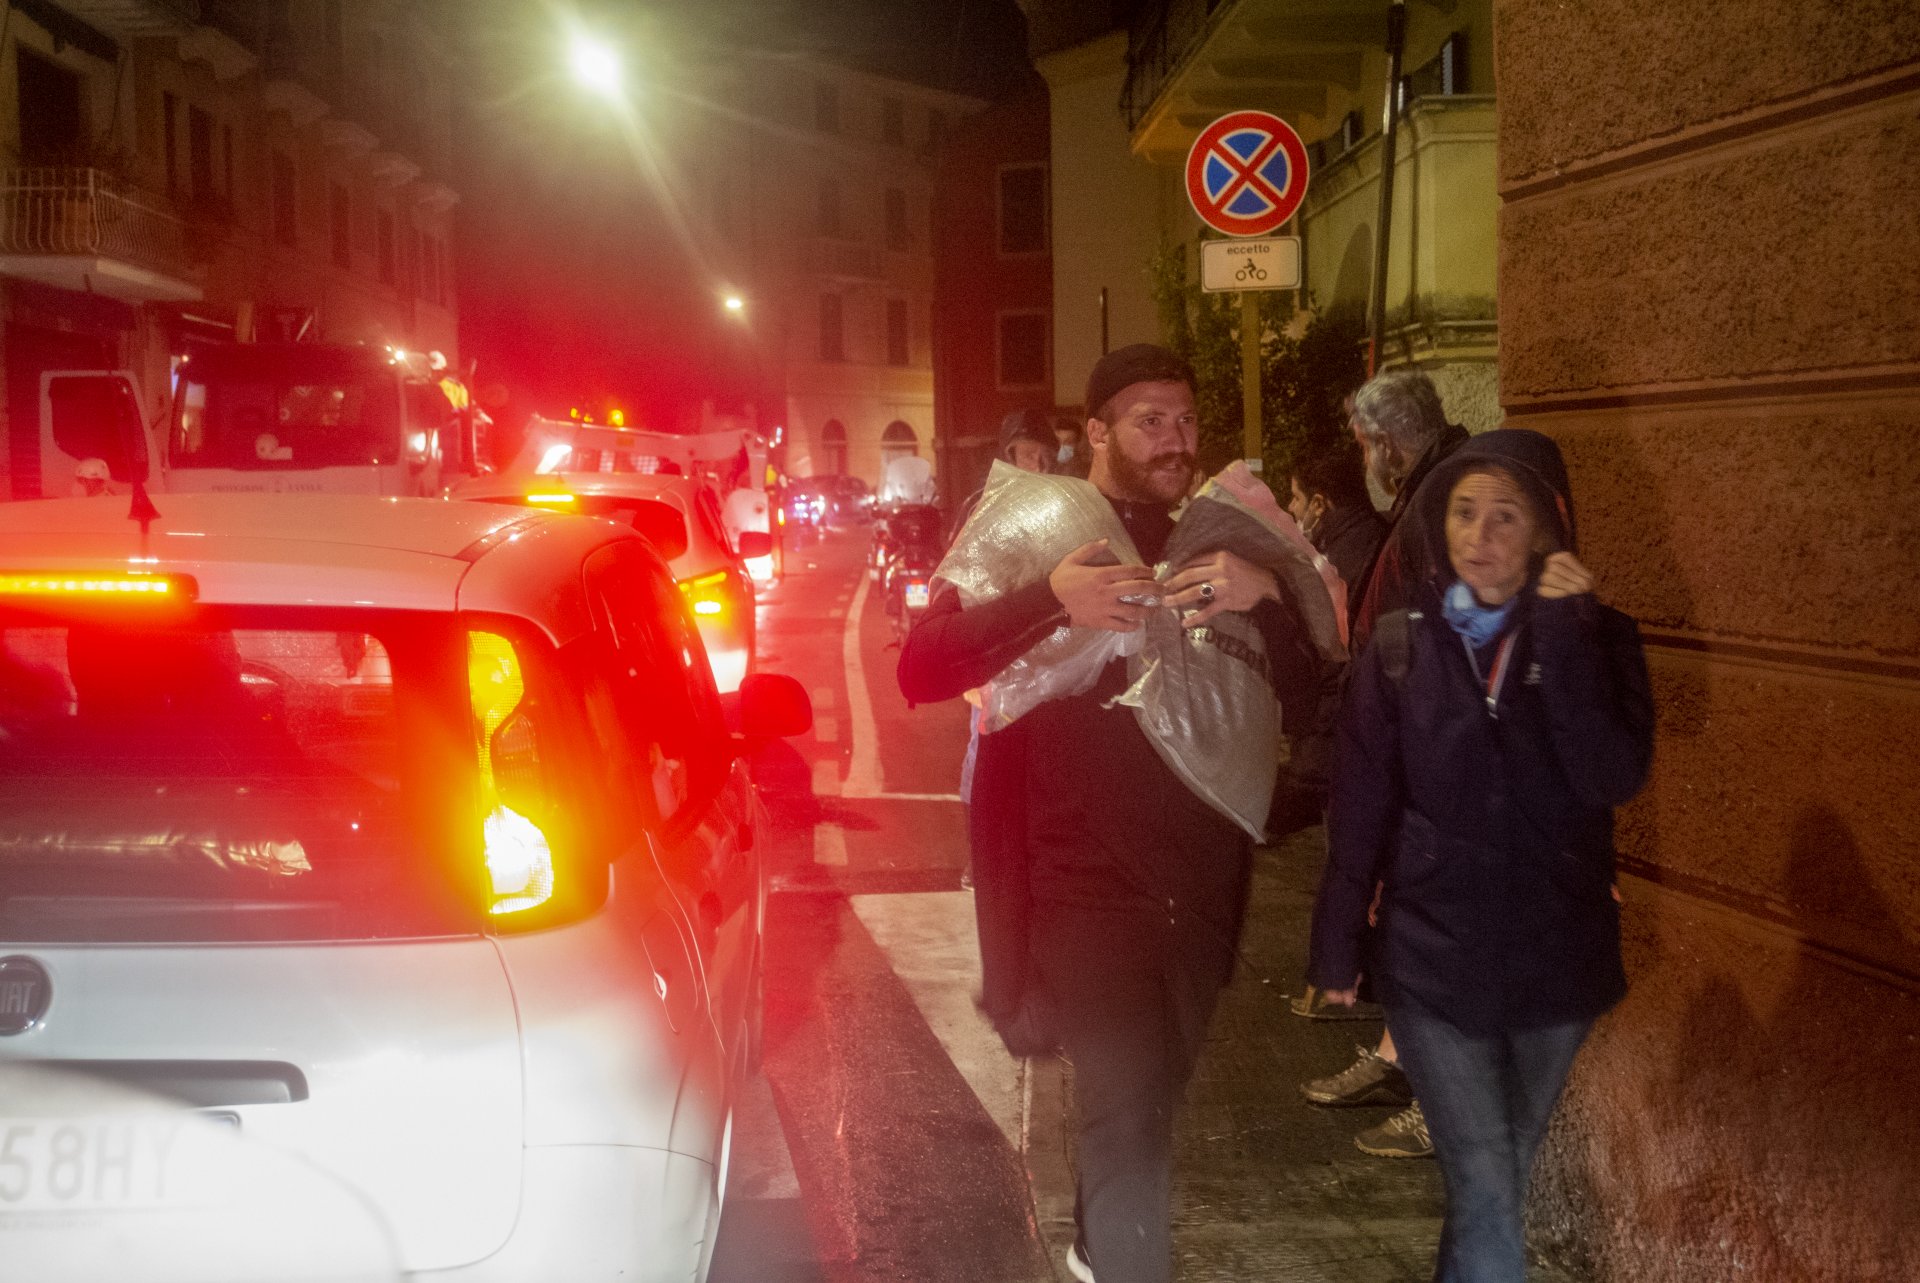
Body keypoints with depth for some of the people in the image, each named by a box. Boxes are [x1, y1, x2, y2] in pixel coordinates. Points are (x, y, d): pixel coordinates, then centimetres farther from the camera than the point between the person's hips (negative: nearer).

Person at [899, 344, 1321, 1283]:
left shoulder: (1213, 547, 9)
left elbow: (1303, 684, 1)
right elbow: (920, 670, -15)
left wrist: (1266, 598, -19)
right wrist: (1052, 600, -28)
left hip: (1195, 887, 5)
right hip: (1086, 887, -5)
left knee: (1148, 1100, 19)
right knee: (1127, 1113, -13)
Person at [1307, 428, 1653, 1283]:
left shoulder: (1597, 639, -2)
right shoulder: (1402, 645, -3)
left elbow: (1615, 778, -19)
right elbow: (1358, 809, 0)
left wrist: (1562, 634, -21)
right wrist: (1337, 947, 1)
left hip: (1553, 958, 1)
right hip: (1432, 957, -1)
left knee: (1500, 1175, 17)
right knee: (1486, 1185, -6)